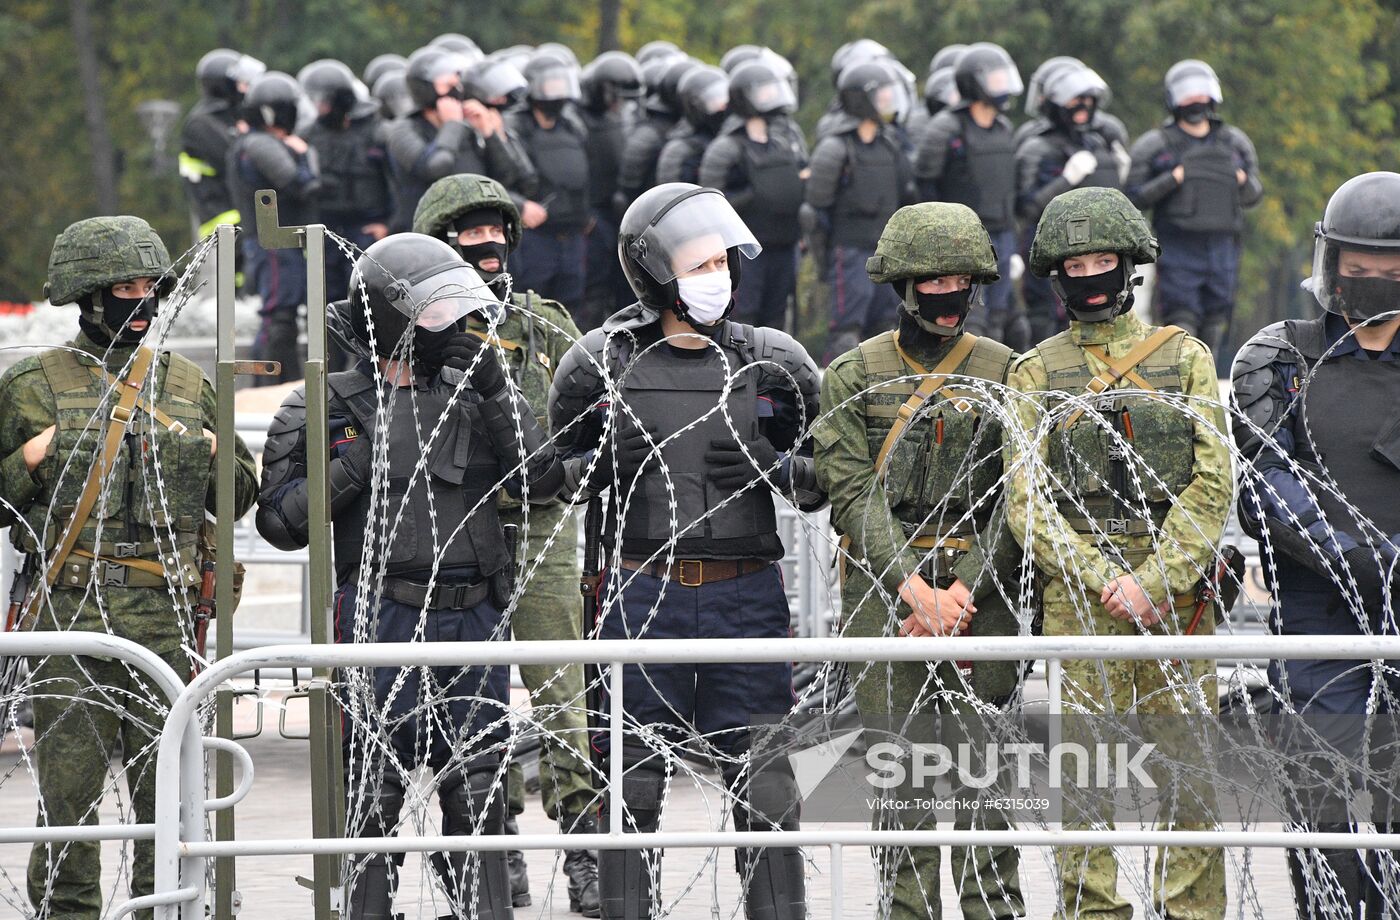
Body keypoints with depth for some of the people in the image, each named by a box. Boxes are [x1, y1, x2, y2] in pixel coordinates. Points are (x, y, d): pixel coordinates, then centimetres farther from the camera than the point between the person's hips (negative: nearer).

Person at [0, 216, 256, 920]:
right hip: (70, 612, -3)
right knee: (68, 789, -2)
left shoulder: (189, 385, 14)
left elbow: (242, 497, 21)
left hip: (166, 617, 3)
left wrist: (215, 451, 2)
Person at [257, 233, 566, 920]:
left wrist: (496, 393, -5)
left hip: (472, 620, 3)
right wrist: (356, 466, -13)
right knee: (372, 800, -1)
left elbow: (542, 482, 2)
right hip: (379, 619, -3)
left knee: (478, 798, 3)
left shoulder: (467, 396, 12)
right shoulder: (331, 406, 2)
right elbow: (280, 520, -1)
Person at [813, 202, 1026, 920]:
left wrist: (965, 590, -11)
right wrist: (914, 589, -15)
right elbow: (853, 491, -3)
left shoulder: (1004, 373, 6)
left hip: (981, 590, 0)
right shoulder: (855, 374, 5)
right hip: (884, 589, 0)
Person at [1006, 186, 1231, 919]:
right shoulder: (1035, 375, 8)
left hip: (1179, 595, 0)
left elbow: (1212, 483, 0)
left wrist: (1155, 581, -12)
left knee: (1189, 774, -1)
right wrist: (1107, 581, -12)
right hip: (1076, 600, 0)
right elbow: (1027, 502, 0)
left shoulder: (1184, 358, 8)